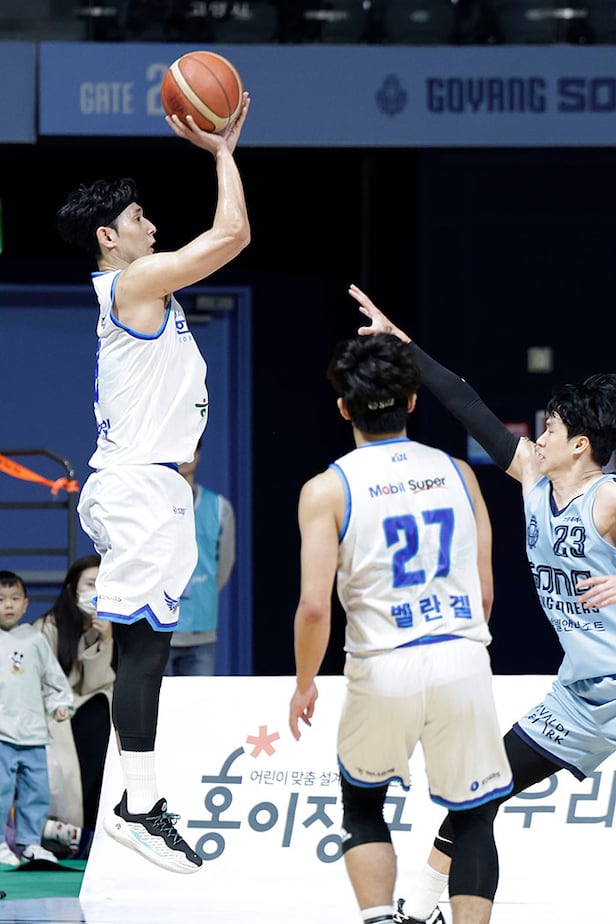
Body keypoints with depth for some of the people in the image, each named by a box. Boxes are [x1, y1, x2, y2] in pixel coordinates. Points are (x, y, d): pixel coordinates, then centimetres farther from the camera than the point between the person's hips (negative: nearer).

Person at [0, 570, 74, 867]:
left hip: (33, 733, 4)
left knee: (36, 791, 7)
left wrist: (60, 704, 6)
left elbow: (53, 678, 18)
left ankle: (28, 842, 18)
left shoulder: (34, 640, 11)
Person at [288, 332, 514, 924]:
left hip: (383, 670, -1)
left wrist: (304, 684, 4)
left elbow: (315, 606, -11)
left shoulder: (327, 490, -4)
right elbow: (485, 593, 9)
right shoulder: (457, 473, 6)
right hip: (463, 662, 1)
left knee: (362, 808, 22)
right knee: (472, 817, 15)